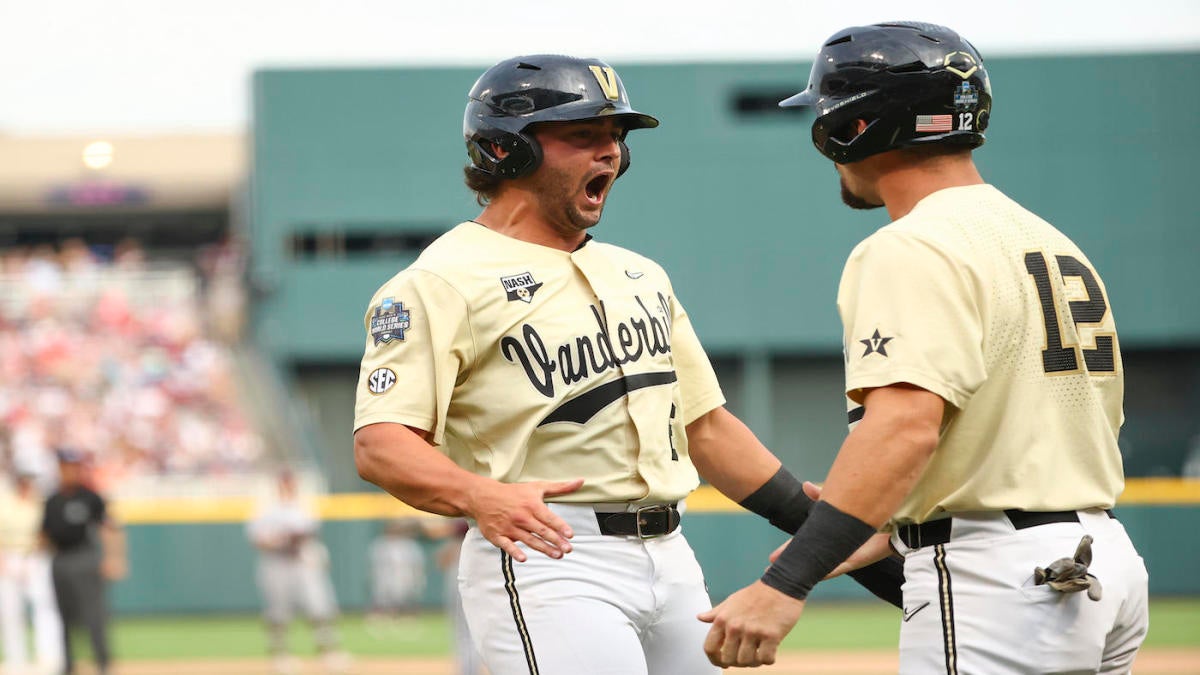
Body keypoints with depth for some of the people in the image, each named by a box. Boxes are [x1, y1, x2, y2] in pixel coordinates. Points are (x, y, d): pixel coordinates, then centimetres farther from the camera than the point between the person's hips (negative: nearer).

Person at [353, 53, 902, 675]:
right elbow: (381, 444, -15)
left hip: (671, 556, 8)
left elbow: (706, 426, 25)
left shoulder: (639, 276, 21)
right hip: (547, 560, -8)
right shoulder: (443, 283, -5)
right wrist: (480, 496, -34)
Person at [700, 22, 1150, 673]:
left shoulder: (913, 250, -11)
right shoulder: (1055, 244, 19)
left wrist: (784, 586, -32)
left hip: (998, 587, -10)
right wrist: (878, 542, 26)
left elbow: (905, 426, -26)